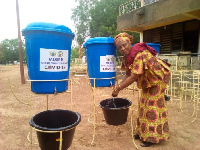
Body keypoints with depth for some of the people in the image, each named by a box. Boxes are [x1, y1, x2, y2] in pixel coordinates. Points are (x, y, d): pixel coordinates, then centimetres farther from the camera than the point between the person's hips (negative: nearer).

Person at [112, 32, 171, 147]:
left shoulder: (140, 54, -32)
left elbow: (134, 77, -33)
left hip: (158, 77, -9)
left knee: (153, 105, -4)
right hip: (147, 80, 9)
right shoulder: (128, 56, -4)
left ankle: (153, 137, 12)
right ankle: (143, 132, 30)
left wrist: (118, 89, -27)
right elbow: (128, 74, 2)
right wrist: (119, 85, -12)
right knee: (143, 103, 14)